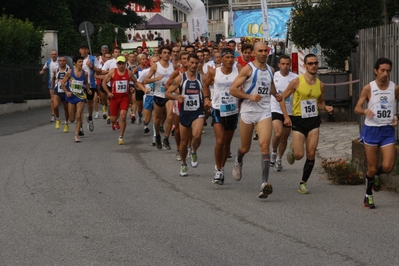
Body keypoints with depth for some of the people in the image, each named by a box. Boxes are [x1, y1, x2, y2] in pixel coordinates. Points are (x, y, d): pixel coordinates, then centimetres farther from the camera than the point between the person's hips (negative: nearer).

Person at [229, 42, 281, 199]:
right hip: (248, 112, -3)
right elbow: (233, 90, -9)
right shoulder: (248, 69, -5)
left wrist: (275, 94, 13)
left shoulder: (270, 70, 11)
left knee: (264, 145, -16)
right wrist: (250, 96, -18)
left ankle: (265, 183, -22)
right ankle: (238, 162, 48)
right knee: (245, 147, 10)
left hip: (264, 112, 3)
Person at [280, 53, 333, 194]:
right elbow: (282, 98, -2)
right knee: (299, 155, -9)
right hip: (298, 120, -3)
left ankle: (303, 183, 11)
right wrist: (286, 116, -11)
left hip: (314, 120, 3)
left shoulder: (320, 85, 4)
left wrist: (326, 108, -2)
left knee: (311, 154, -4)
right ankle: (292, 149, 29)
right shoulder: (297, 82, -9)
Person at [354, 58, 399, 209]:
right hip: (371, 130, -1)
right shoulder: (368, 88, -5)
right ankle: (368, 196, 25)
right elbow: (357, 108, -3)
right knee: (372, 168, 3)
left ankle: (376, 175, 25)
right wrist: (365, 111, -25)